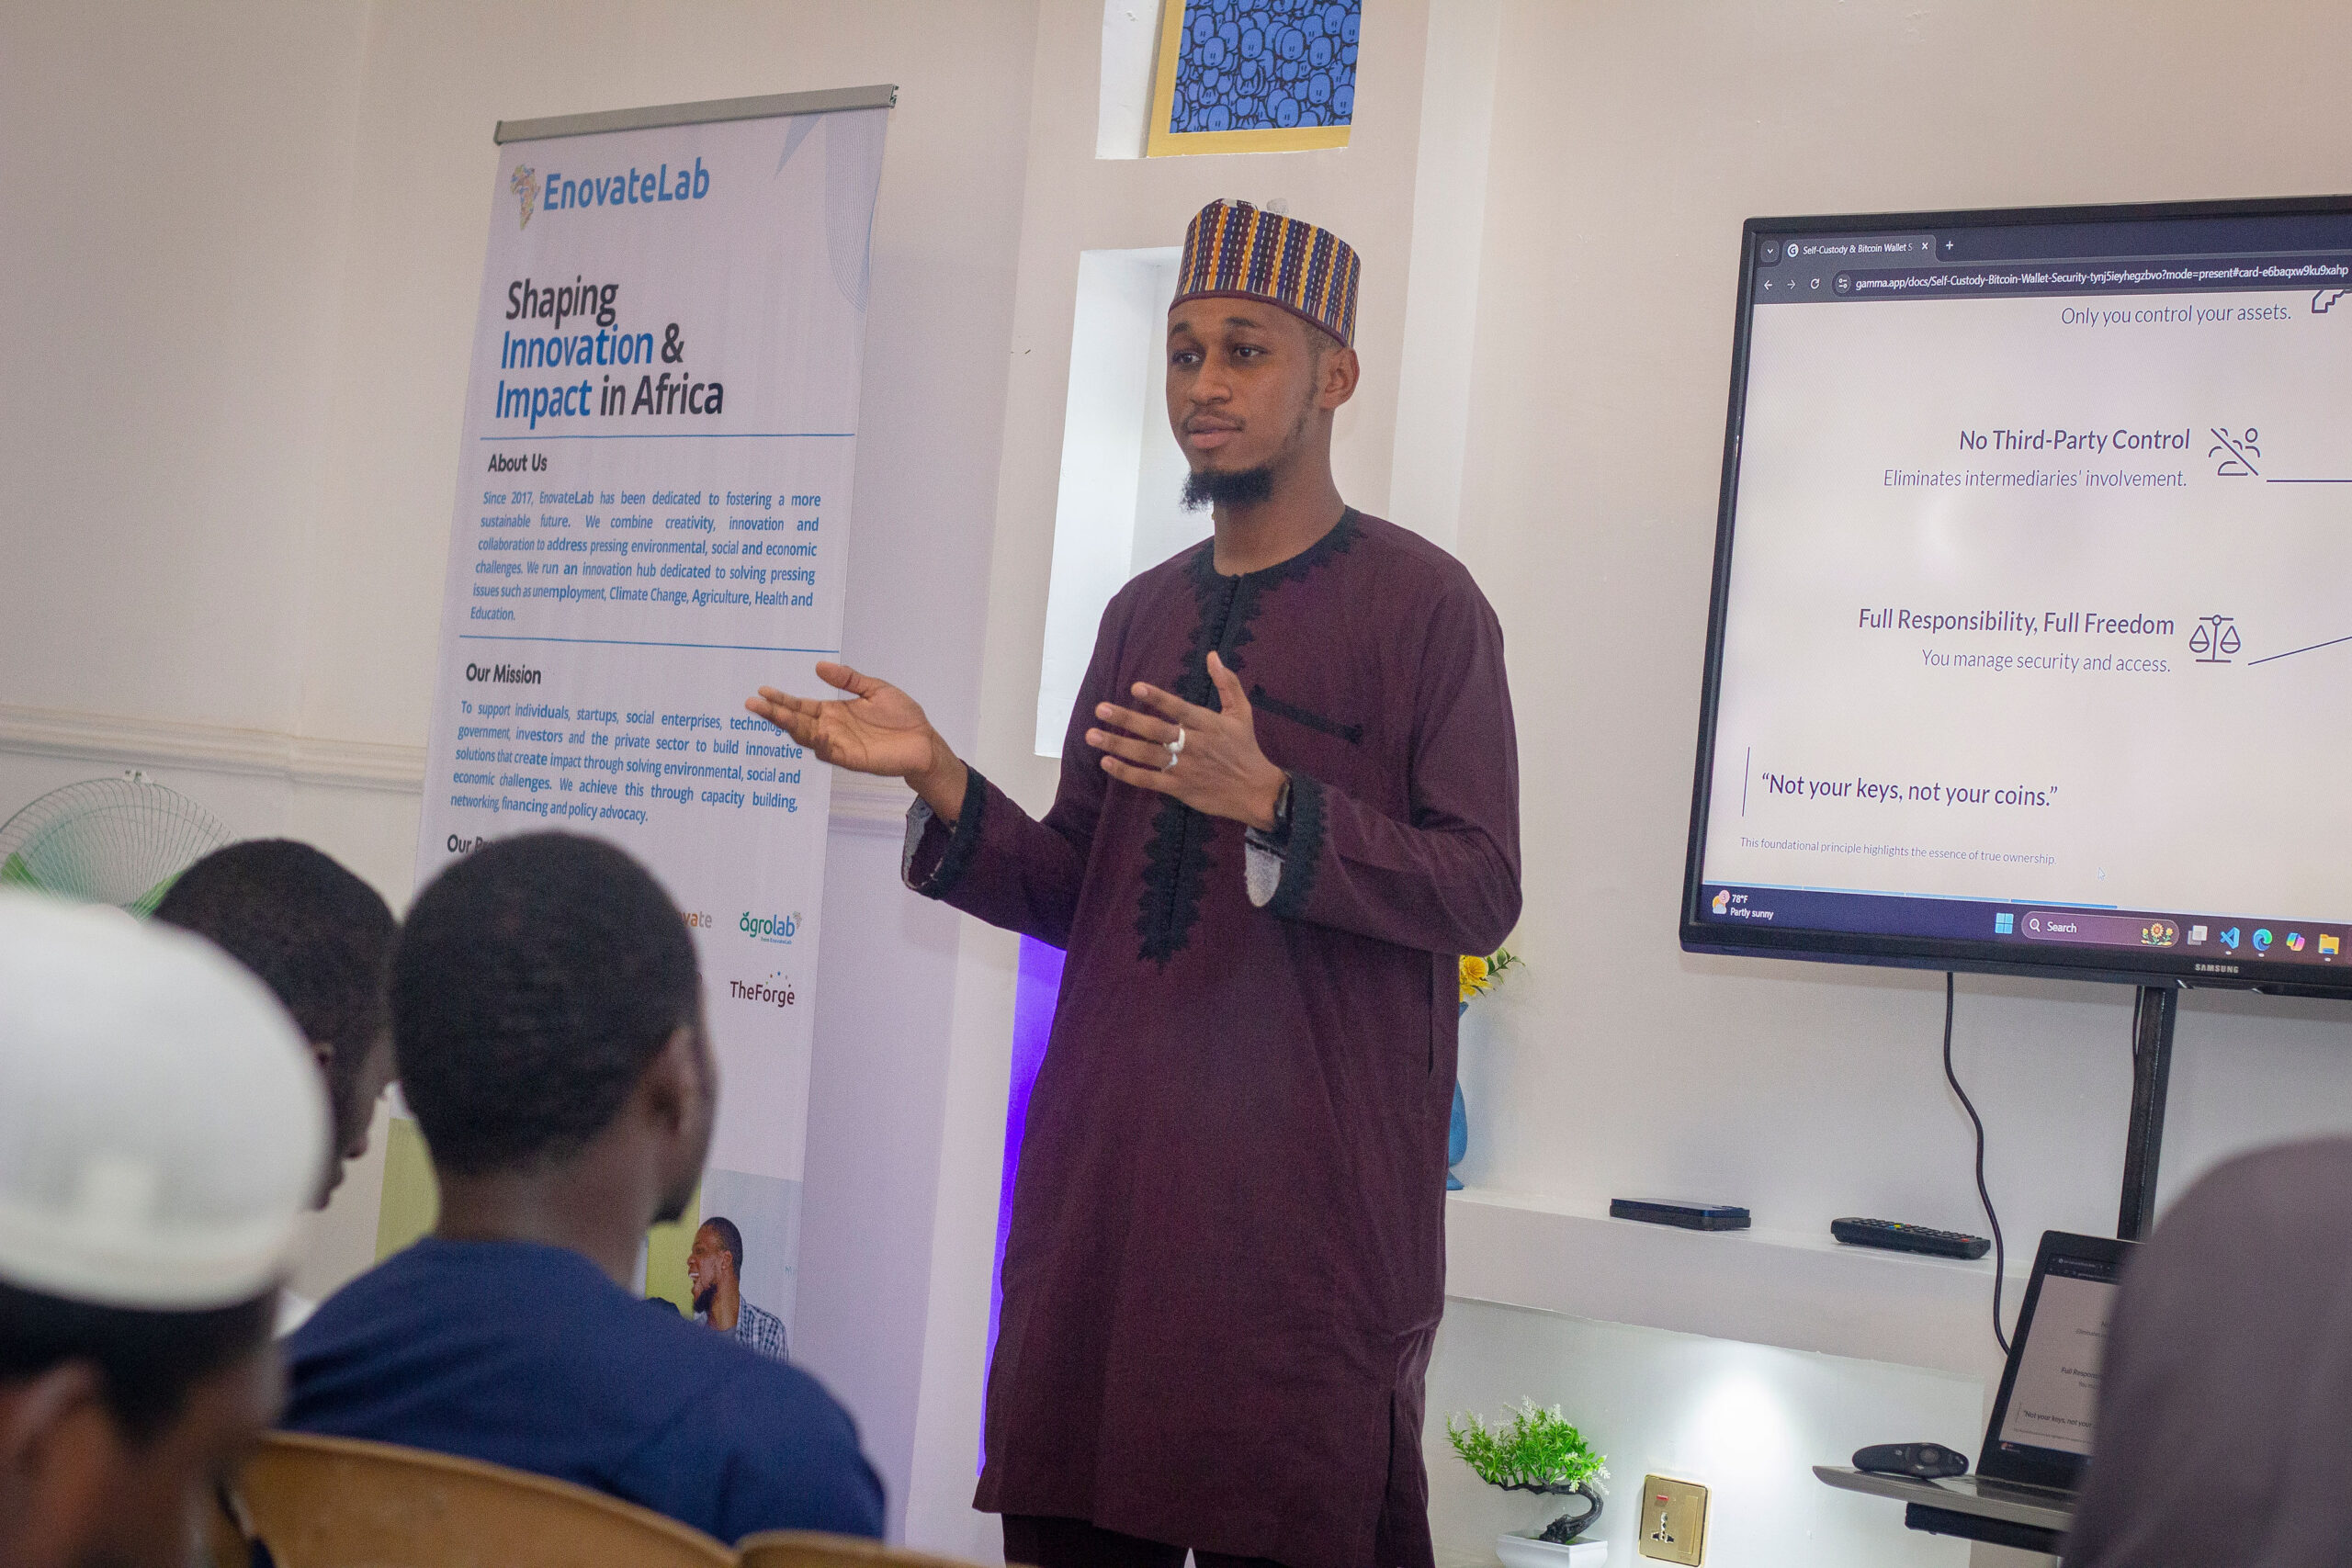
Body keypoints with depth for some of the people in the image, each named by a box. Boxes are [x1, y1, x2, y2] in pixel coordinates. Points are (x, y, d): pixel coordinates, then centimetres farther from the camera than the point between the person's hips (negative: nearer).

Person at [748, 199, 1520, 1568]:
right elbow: (1074, 895, 15)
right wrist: (941, 780, -1)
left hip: (1308, 1179, -6)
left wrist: (1269, 803, -22)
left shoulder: (1421, 604, -3)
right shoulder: (1144, 614, 16)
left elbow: (1482, 891, -10)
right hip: (1108, 1154, 6)